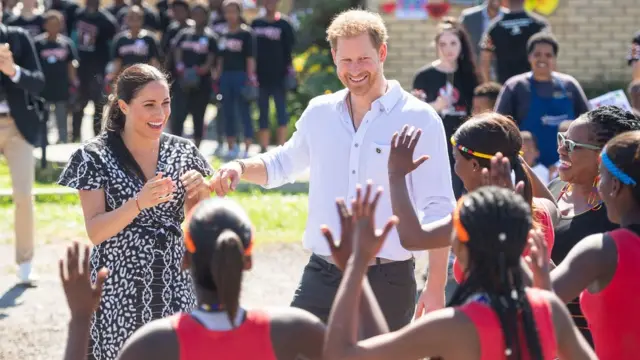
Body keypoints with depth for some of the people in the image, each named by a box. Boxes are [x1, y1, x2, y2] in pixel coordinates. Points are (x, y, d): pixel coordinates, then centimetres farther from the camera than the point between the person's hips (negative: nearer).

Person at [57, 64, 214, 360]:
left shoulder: (183, 152, 4)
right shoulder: (96, 157, -7)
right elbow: (95, 232, -12)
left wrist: (201, 191, -12)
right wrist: (139, 203, -27)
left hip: (173, 291, 3)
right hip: (118, 293, -3)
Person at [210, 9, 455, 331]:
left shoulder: (419, 120, -6)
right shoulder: (319, 113, 8)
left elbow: (438, 211, -6)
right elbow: (284, 163, 27)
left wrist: (436, 289, -11)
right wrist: (241, 168, 6)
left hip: (387, 281, -4)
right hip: (322, 277, 4)